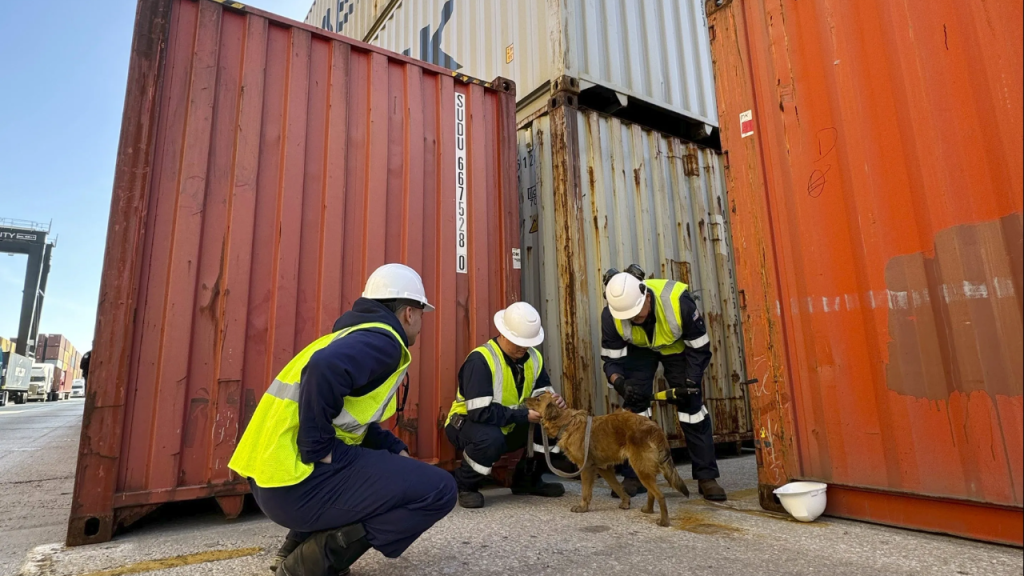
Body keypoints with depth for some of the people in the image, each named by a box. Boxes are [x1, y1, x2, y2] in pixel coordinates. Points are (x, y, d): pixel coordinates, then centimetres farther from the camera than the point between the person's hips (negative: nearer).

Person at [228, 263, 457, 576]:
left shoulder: (359, 335, 20)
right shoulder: (382, 339, -10)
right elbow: (324, 369, -31)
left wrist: (397, 450, 14)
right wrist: (318, 450, -20)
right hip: (296, 480, -10)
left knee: (386, 462, 31)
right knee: (438, 489, -10)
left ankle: (297, 545, 20)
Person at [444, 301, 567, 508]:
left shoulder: (534, 358, -6)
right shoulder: (480, 360, -28)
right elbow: (480, 412, -33)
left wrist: (553, 402, -26)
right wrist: (524, 415, -31)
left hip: (508, 427, 7)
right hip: (468, 424, -6)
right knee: (490, 439, -39)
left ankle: (527, 479, 10)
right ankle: (462, 485, -7)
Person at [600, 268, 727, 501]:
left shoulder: (678, 301, -39)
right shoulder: (611, 316, -33)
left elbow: (699, 348, -24)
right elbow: (611, 359, -22)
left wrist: (690, 384, -28)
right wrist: (620, 383, -42)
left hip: (676, 347, -1)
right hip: (638, 350, 1)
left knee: (692, 405, -7)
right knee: (634, 405, -7)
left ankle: (707, 477, 5)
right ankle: (634, 476, 5)